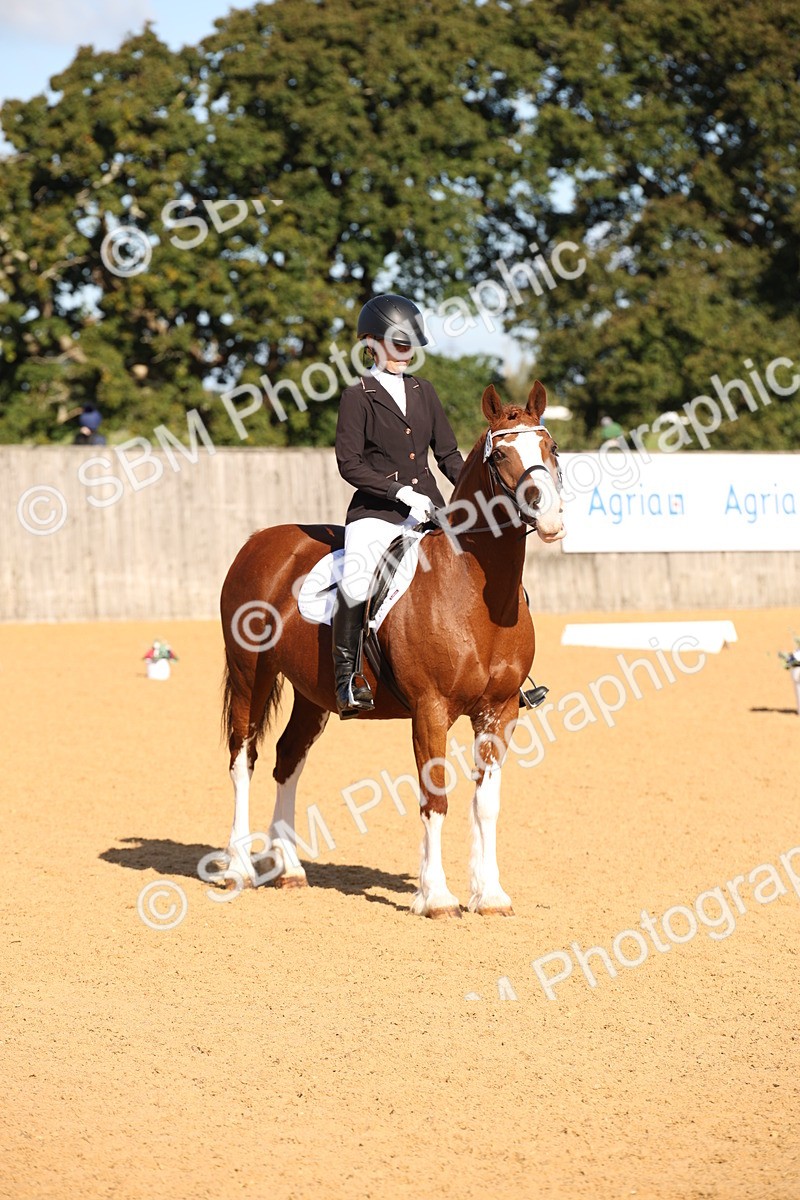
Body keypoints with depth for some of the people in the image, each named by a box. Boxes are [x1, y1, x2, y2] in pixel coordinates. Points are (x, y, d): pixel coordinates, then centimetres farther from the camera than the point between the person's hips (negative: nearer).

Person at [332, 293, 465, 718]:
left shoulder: (423, 392, 14)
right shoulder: (358, 396, -2)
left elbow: (448, 454, 17)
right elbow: (350, 463, -9)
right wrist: (402, 492, -18)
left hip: (429, 507, 5)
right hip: (376, 511, -5)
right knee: (355, 584, -31)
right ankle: (346, 676, -16)